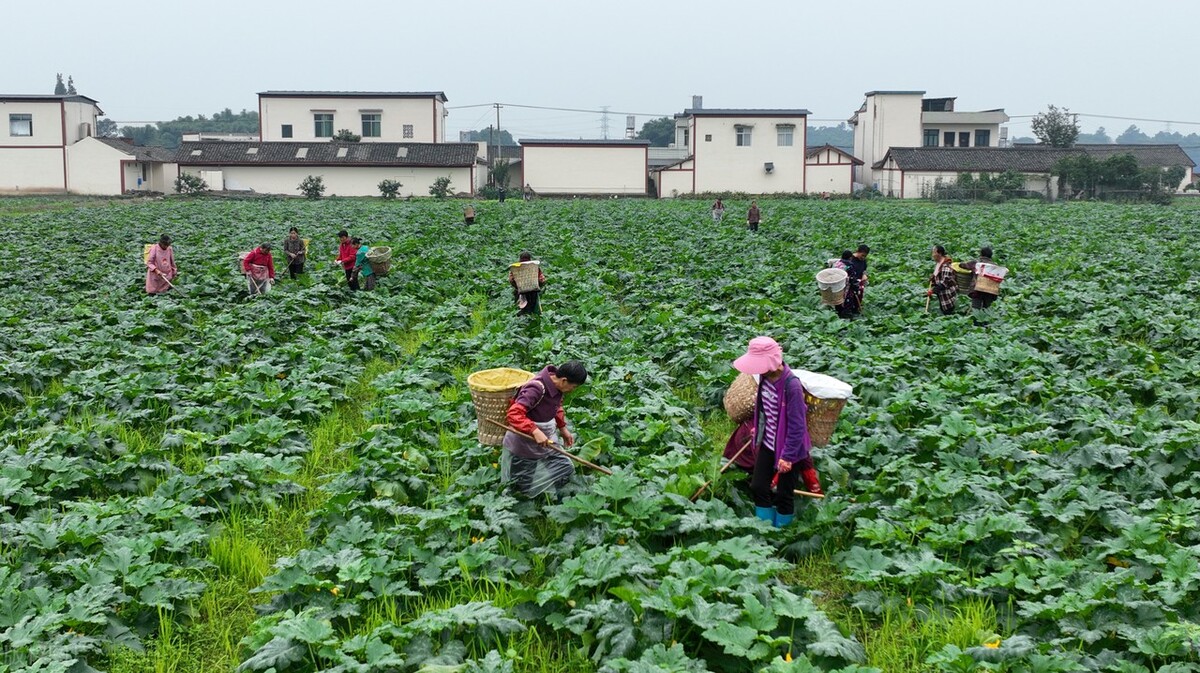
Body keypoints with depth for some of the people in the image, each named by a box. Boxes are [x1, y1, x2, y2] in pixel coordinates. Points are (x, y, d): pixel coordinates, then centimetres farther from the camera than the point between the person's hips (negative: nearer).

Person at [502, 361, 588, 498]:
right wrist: (535, 431, -43)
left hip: (547, 439, 7)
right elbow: (514, 414, -35)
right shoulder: (536, 388, -32)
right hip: (525, 443, -7)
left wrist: (563, 428, 10)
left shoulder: (556, 385, -7)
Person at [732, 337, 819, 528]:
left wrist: (788, 456, -21)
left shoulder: (791, 386, -29)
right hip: (768, 443, 7)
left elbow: (797, 425, -24)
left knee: (784, 494, 9)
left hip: (788, 448, -7)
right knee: (758, 487, 14)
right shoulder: (765, 376, -8)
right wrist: (758, 428, 21)